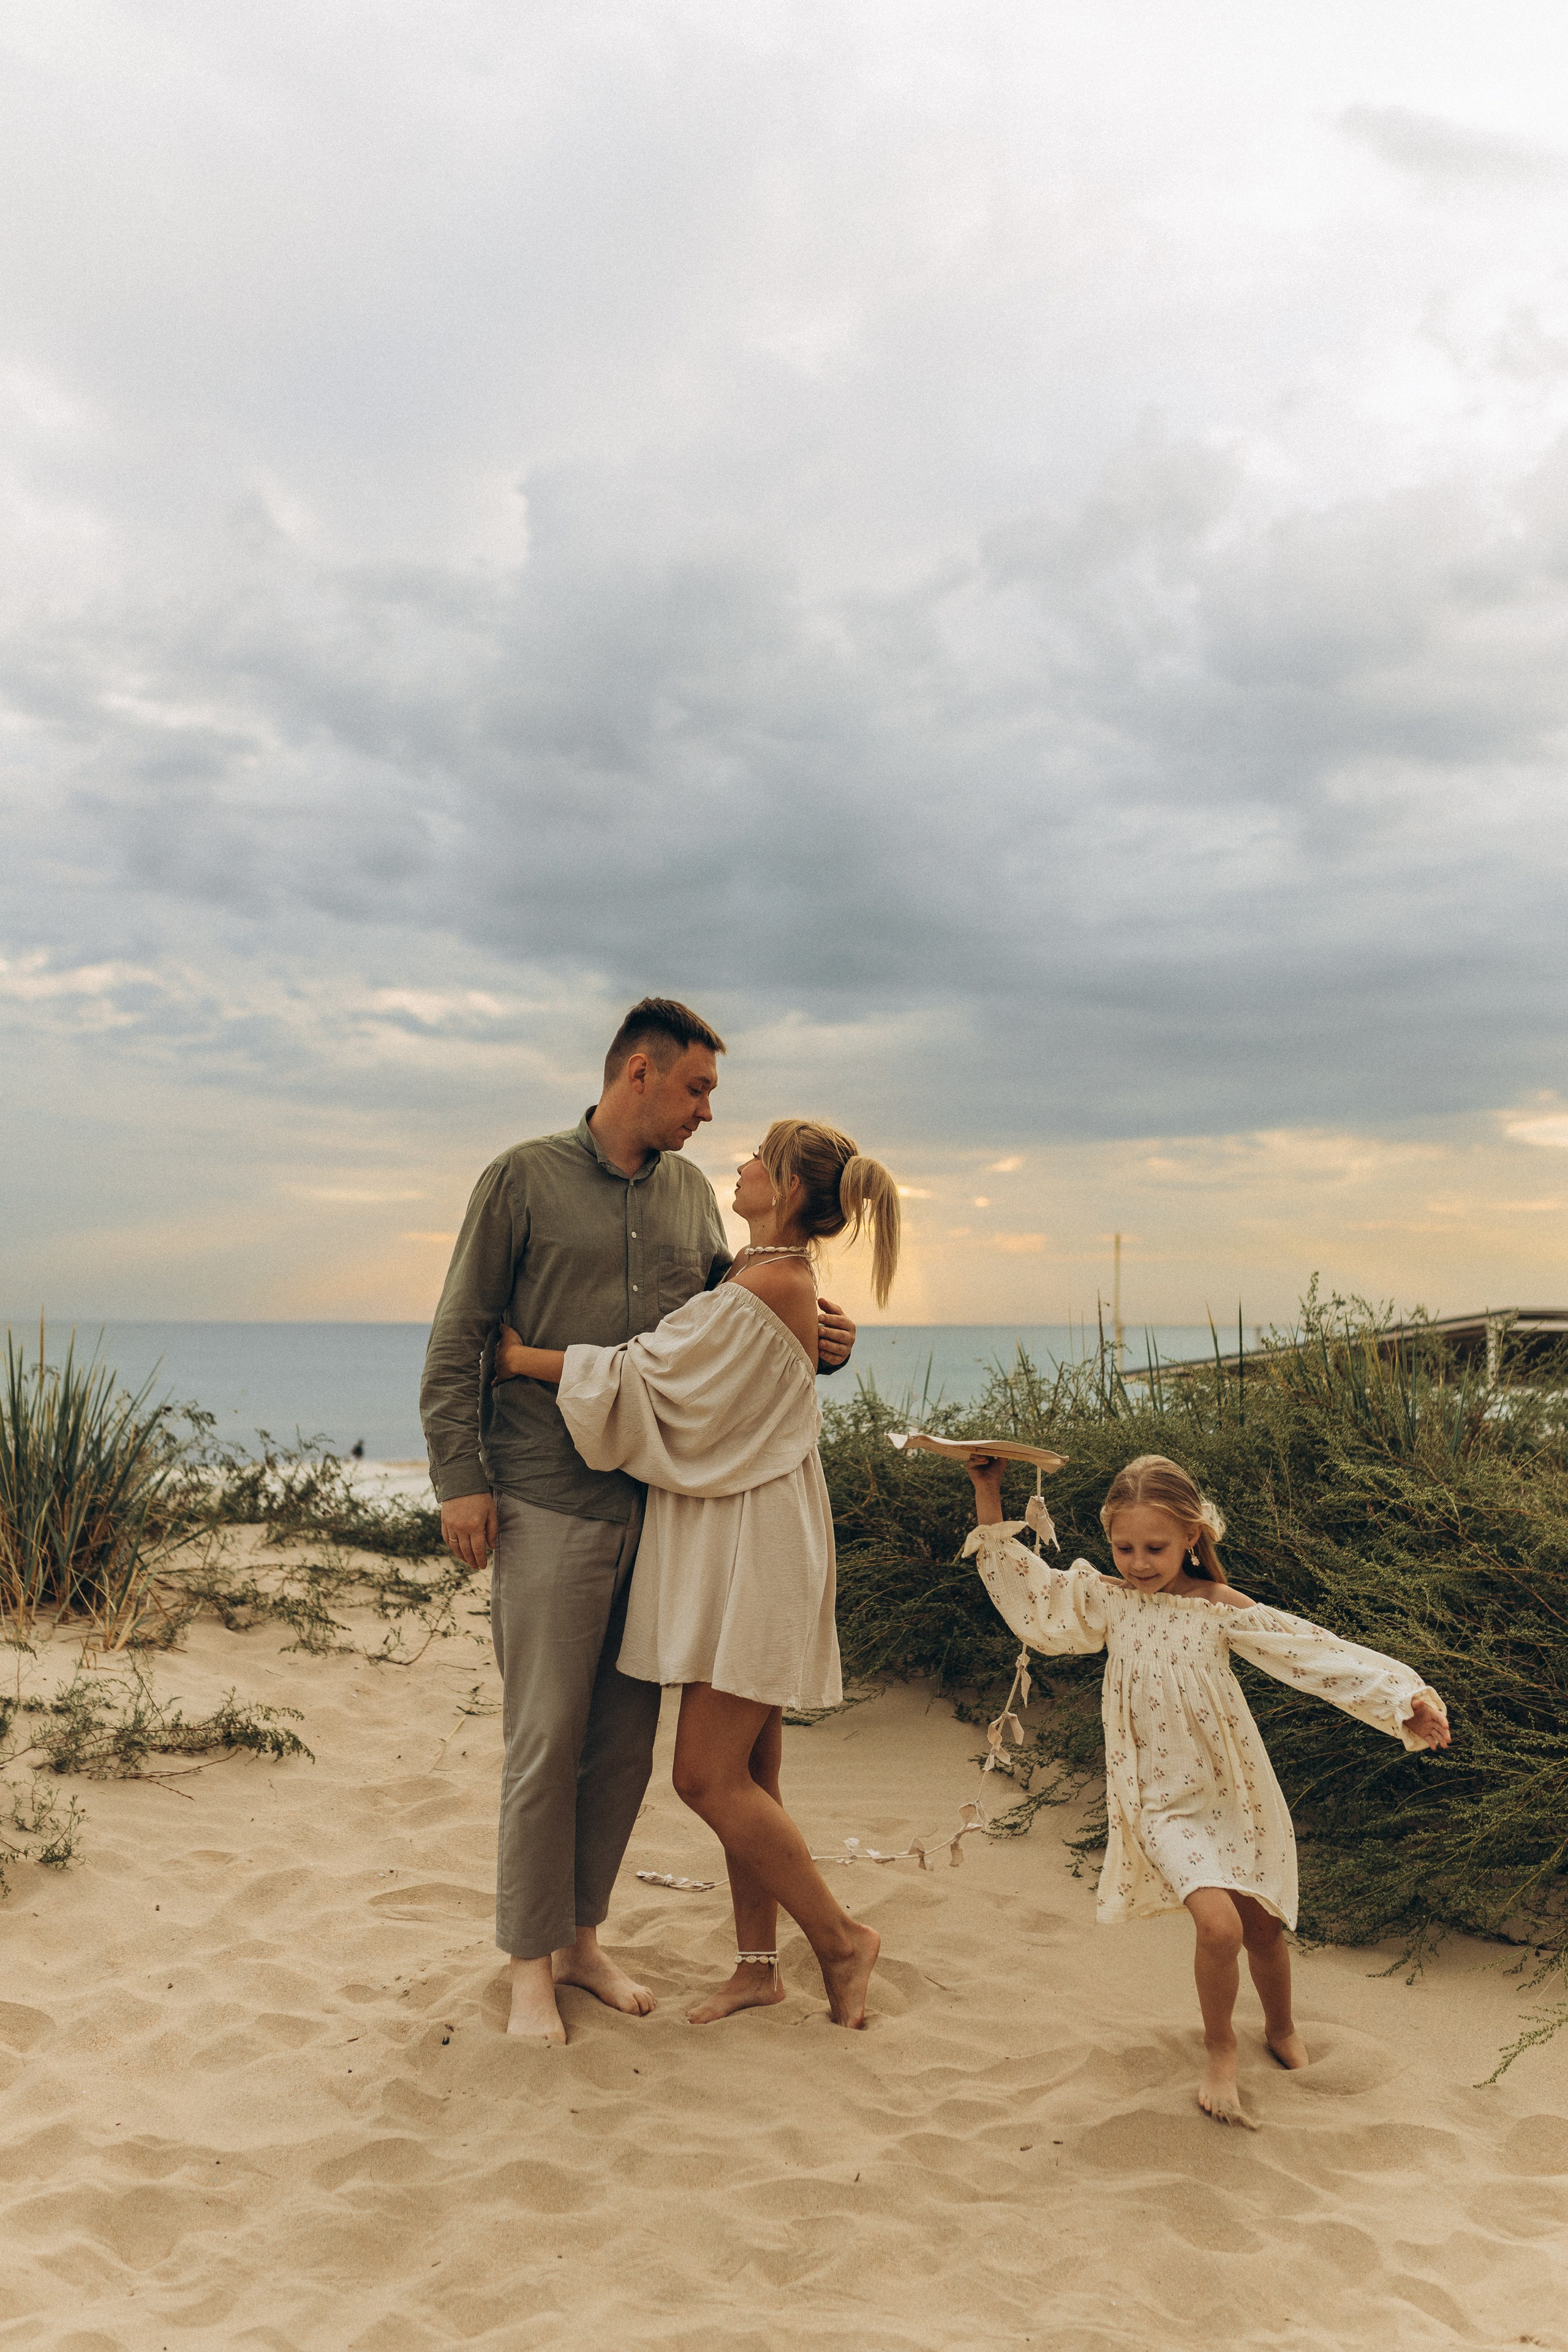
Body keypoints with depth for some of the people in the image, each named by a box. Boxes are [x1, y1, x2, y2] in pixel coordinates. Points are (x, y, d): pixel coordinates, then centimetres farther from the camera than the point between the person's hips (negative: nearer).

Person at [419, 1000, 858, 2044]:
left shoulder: (693, 1195, 12)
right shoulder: (526, 1178, -2)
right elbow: (457, 1339, -3)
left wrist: (819, 1340, 1)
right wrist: (459, 1475, -9)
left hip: (662, 1505, 5)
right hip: (550, 1505, -5)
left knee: (627, 1742, 11)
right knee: (546, 1741, 0)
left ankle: (584, 1935, 28)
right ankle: (531, 1963, 16)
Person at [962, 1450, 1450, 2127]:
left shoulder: (1222, 1609, -10)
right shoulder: (1107, 1603, -4)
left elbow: (1316, 1654, -13)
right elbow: (1026, 1588, -1)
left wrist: (1405, 1698, -22)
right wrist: (988, 1495, -8)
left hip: (1234, 1792, 1)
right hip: (1160, 1799, -1)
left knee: (1262, 1926, 12)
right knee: (1219, 1924, -19)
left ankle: (1282, 2030, 45)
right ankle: (1220, 2049, 10)